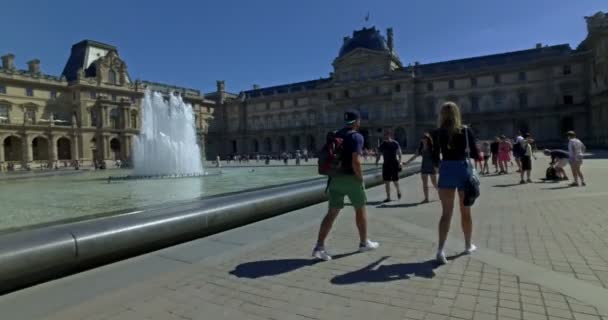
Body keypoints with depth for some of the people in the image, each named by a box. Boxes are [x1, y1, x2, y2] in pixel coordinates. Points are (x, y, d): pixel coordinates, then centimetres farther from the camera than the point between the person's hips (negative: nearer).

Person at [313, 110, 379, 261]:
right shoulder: (357, 136, -10)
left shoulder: (335, 135, 13)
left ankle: (319, 247, -6)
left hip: (335, 178, 6)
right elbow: (355, 161, -20)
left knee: (332, 213, 3)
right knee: (360, 209, 14)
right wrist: (361, 179, -11)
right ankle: (364, 243, 27)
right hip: (351, 178, -5)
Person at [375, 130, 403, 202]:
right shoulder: (382, 144, 5)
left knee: (395, 180, 4)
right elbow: (379, 154, 9)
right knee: (386, 181, 2)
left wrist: (399, 161, -22)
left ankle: (398, 191, 35)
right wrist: (377, 161, -7)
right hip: (386, 164, 3)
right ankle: (388, 197, 9)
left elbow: (399, 153, -8)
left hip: (394, 164, -3)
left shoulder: (395, 143, -5)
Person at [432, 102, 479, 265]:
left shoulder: (438, 133, -3)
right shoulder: (466, 131, -2)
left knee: (446, 213, 1)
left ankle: (440, 249, -11)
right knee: (466, 211, 16)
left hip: (446, 171, -1)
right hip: (464, 170, 1)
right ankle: (468, 245, 32)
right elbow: (475, 154, -1)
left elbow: (435, 159, -4)